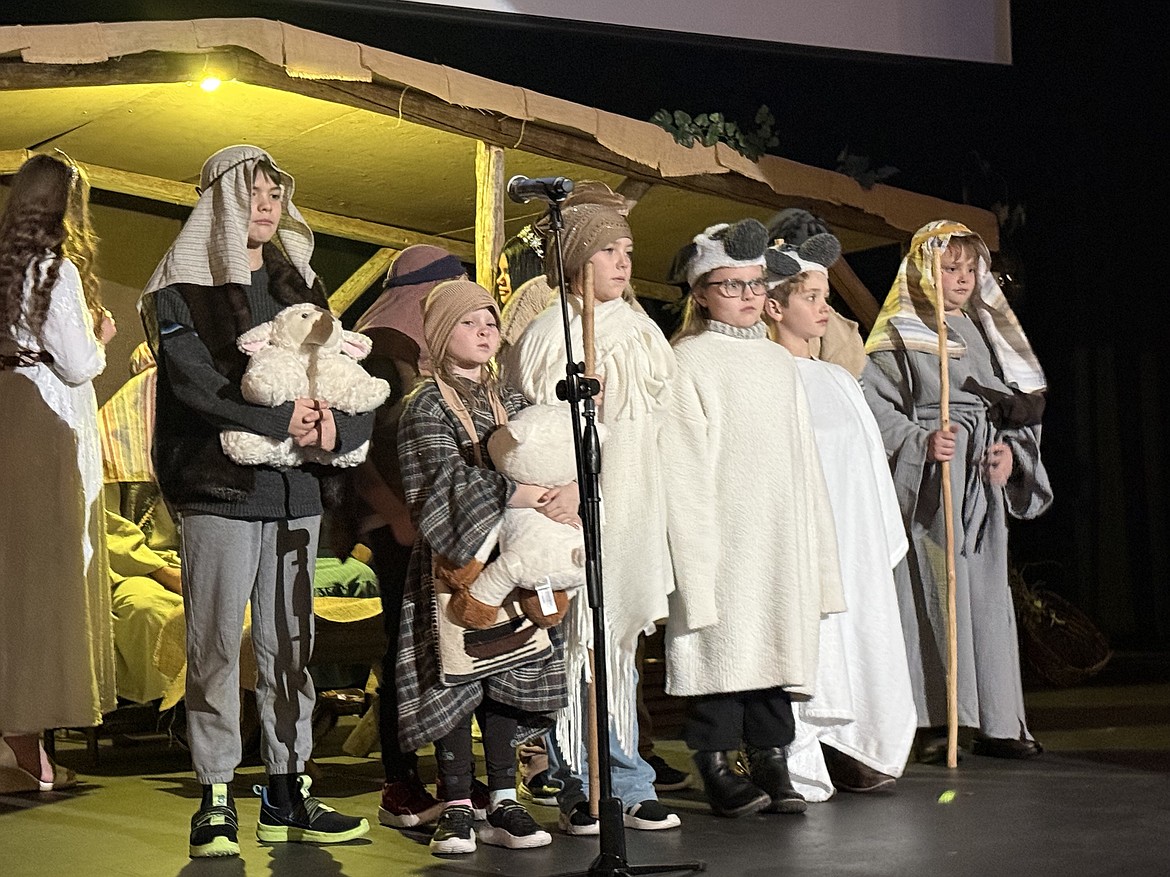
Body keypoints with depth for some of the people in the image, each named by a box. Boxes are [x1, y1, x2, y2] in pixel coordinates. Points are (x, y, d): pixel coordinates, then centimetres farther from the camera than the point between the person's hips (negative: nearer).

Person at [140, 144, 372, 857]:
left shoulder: (300, 284, 16)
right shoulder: (181, 288, 1)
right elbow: (193, 380, -13)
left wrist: (336, 427, -11)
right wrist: (280, 419, -16)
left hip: (295, 490, 5)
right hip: (220, 485, -5)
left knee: (290, 642, 7)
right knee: (217, 643, -4)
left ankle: (288, 793, 13)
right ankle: (216, 802, 1)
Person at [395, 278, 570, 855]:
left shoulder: (508, 401, 15)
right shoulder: (426, 405, -3)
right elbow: (447, 477, -18)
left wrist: (565, 494, -16)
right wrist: (510, 492, -26)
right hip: (453, 558, -5)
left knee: (507, 673, 6)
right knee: (455, 677, -3)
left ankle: (503, 802, 12)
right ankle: (457, 808, 4)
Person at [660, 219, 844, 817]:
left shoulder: (780, 362, 17)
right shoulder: (688, 361, -2)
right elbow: (683, 465, -8)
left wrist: (814, 539, 13)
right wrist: (698, 551, -14)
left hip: (780, 537, 6)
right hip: (722, 536, -6)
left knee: (775, 641, 4)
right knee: (723, 642, -6)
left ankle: (769, 759, 10)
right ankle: (715, 766, 3)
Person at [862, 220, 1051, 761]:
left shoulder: (984, 330, 19)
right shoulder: (898, 335, 0)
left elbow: (1020, 403, 19)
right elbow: (876, 407, -7)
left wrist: (1011, 449, 0)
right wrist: (921, 443, -21)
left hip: (984, 482, 6)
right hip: (929, 484, -6)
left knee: (989, 593, 4)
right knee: (935, 592, -8)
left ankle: (996, 722, 7)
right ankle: (934, 723, -5)